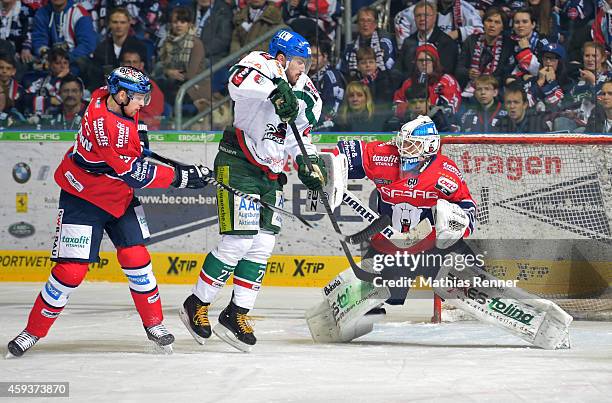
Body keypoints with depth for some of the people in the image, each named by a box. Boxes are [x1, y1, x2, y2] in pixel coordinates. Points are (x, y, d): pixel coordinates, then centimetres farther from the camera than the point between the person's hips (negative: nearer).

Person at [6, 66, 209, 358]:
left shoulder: (107, 96, -7)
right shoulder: (105, 126, -32)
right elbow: (135, 174, -29)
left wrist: (136, 135, 11)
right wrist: (180, 177, -23)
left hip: (119, 197, 8)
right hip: (83, 199, -8)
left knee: (135, 257, 0)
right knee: (71, 270, -8)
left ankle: (153, 323, 12)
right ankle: (34, 331, 6)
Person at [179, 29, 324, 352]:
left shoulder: (306, 93, 8)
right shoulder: (265, 65, -15)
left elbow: (300, 133, 20)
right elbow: (239, 81, -39)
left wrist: (309, 163, 5)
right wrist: (278, 88, -50)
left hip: (270, 174, 8)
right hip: (238, 164, -8)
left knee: (262, 246, 4)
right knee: (238, 242, -11)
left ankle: (237, 314, 13)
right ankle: (196, 306, 5)